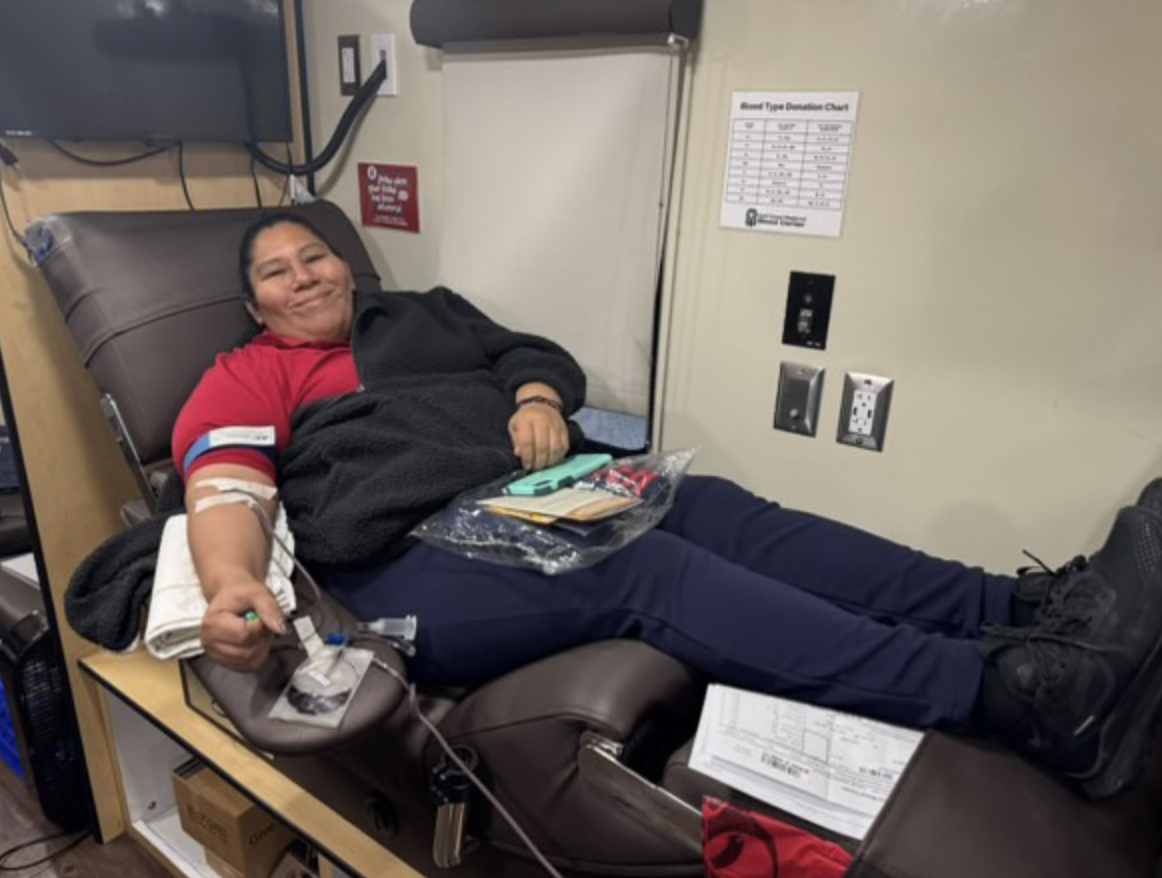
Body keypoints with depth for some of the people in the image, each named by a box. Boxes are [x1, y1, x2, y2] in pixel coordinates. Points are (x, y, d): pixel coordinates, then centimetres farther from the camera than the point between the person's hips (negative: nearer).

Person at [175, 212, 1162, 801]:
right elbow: (223, 488, -3)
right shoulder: (247, 377, 14)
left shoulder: (419, 312, 27)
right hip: (411, 560, -5)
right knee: (646, 570, -29)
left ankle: (1025, 608, -21)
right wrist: (232, 581, -25)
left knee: (713, 511, -17)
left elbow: (538, 353, 23)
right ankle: (1020, 693, -37)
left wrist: (536, 397, -2)